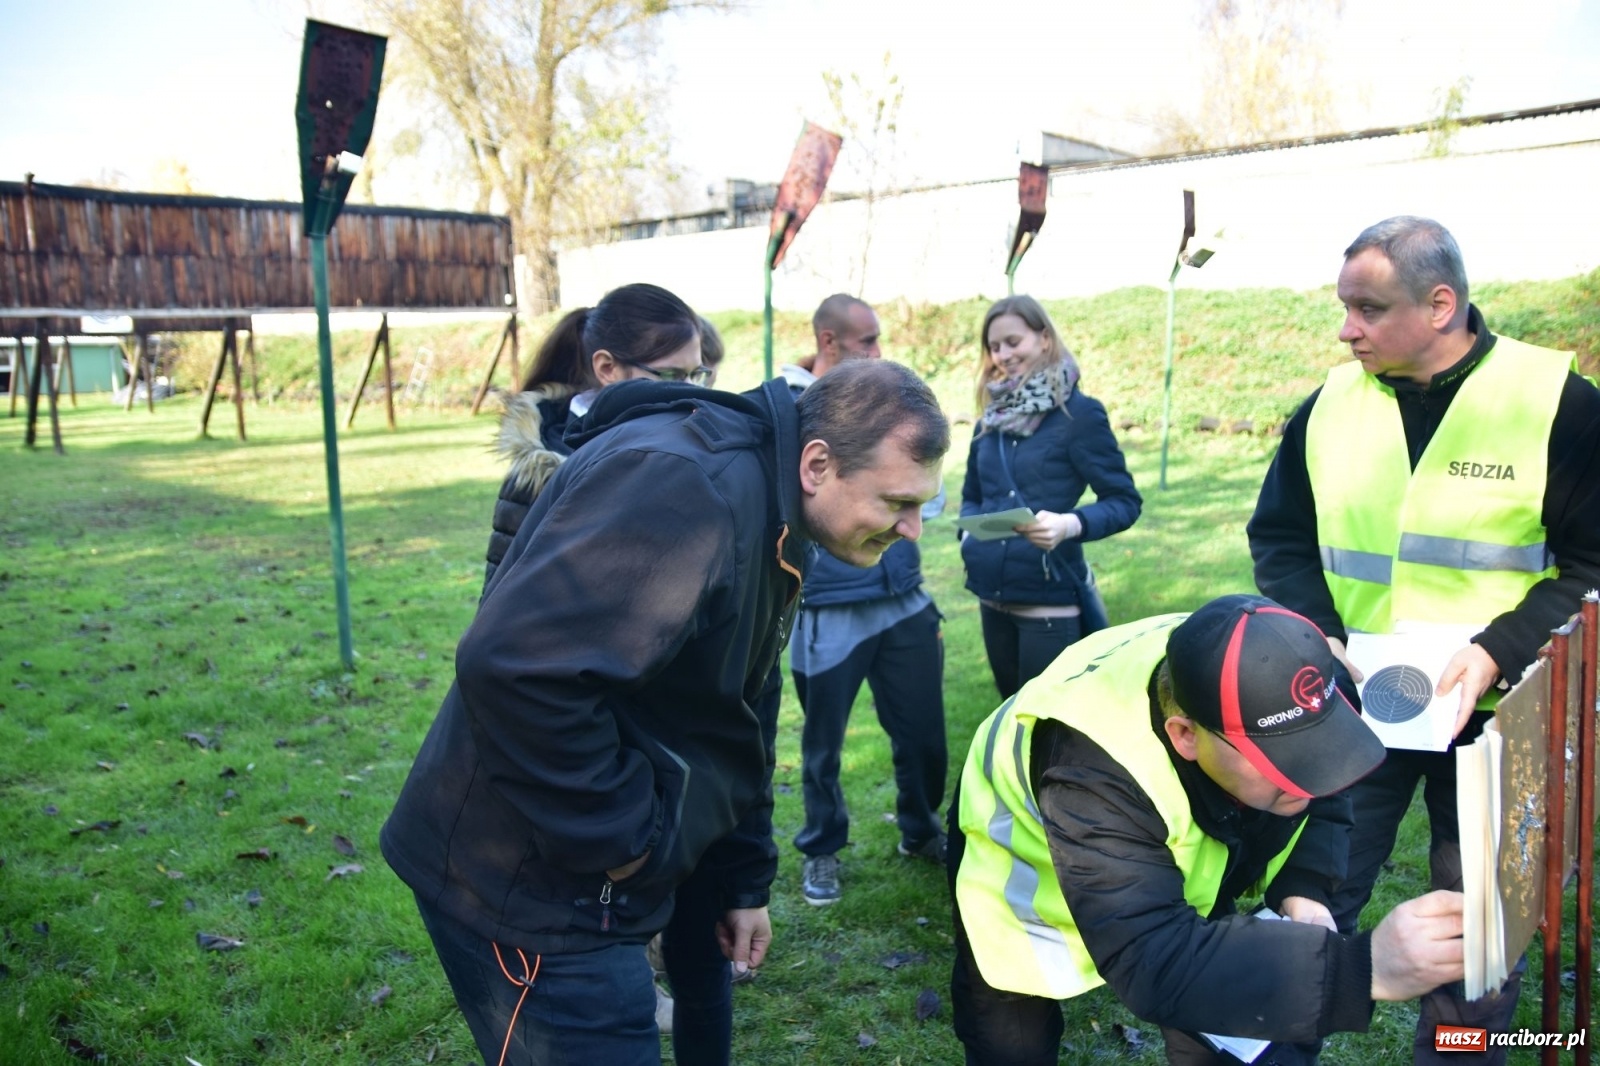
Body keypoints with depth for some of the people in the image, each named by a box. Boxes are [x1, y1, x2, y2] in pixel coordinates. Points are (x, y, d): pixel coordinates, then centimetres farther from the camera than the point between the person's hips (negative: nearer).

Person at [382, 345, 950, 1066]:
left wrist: (743, 877, 19)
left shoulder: (765, 517, 8)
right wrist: (617, 833, -23)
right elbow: (514, 664, -36)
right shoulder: (690, 485, -26)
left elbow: (727, 720, 17)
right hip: (527, 883, -10)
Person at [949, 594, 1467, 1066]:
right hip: (1027, 881, -4)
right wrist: (1363, 968, -60)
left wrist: (1303, 891, -27)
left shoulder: (1256, 685, -29)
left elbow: (1322, 804, -8)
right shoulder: (1089, 770, -46)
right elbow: (1154, 960, -52)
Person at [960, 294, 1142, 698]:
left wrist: (1070, 524, -29)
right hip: (993, 595, 6)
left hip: (1049, 599, -6)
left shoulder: (1079, 413, -10)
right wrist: (970, 530, -3)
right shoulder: (992, 415, 9)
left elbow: (1125, 501, -10)